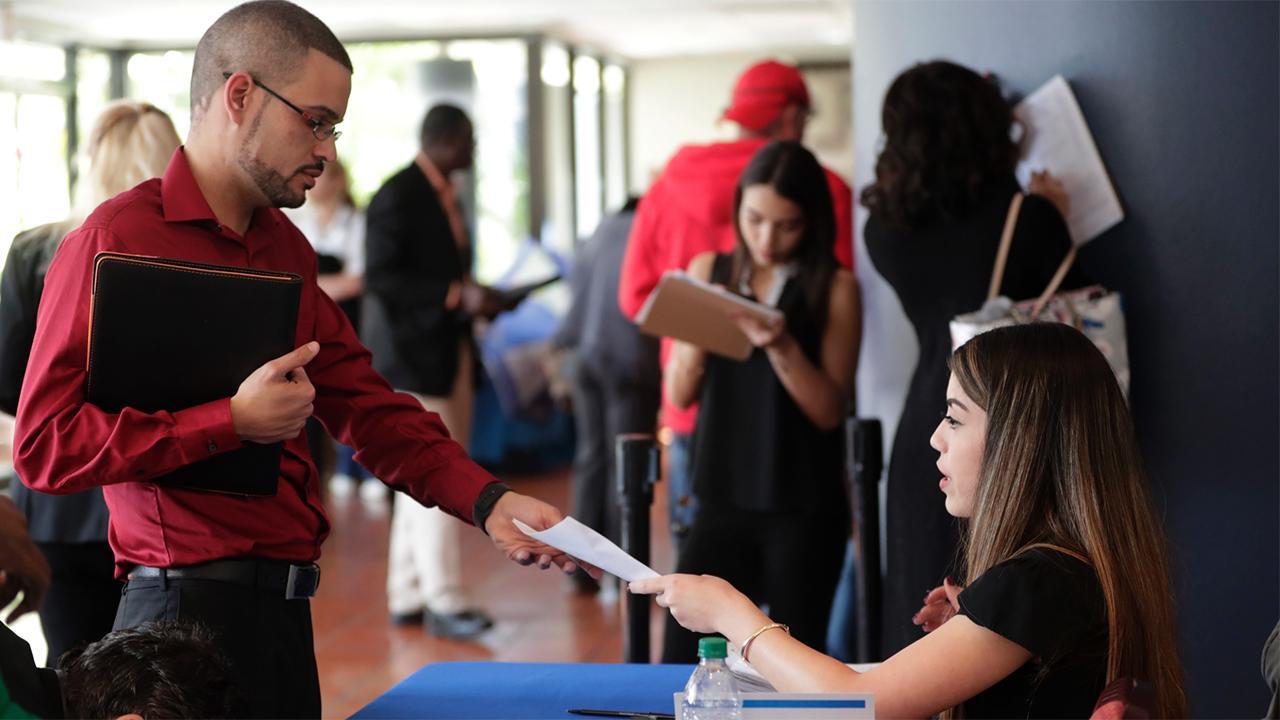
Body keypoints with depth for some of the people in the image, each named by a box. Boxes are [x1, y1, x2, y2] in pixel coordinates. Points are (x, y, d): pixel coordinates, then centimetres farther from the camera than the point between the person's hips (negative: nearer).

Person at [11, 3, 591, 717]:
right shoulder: (118, 239, -10)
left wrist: (488, 500, -1)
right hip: (189, 607, -8)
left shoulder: (287, 249, 14)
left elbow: (366, 404, 13)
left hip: (286, 605, 8)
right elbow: (44, 445, -16)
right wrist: (234, 421, -19)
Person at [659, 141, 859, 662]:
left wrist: (781, 346, -23)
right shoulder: (708, 273, 6)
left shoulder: (834, 289, -4)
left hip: (803, 511, -2)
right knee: (682, 658, -4)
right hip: (722, 501, 3)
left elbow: (829, 410, -9)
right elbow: (680, 394, 3)